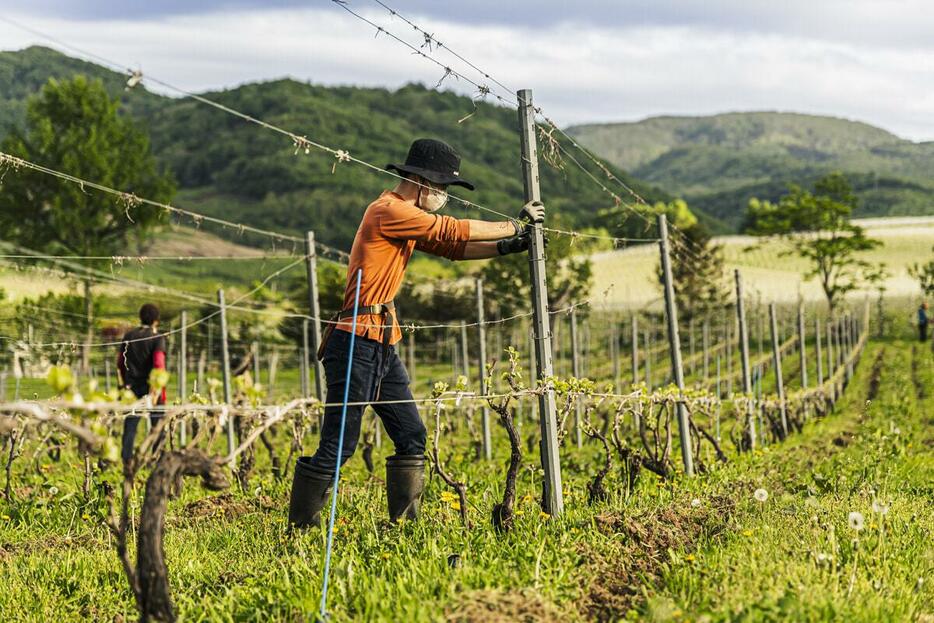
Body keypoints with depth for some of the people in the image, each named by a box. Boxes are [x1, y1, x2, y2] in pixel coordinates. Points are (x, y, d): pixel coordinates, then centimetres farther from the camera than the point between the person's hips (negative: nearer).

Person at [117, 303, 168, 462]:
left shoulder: (128, 336, 7)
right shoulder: (157, 338, -9)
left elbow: (120, 363, 15)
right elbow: (159, 364, -20)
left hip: (132, 387, 4)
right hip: (151, 387, -4)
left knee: (129, 428, 5)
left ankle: (126, 462, -1)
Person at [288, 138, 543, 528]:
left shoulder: (406, 217, 18)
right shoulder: (388, 210, -13)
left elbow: (451, 248, 19)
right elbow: (453, 232, -13)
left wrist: (505, 247, 5)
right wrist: (514, 225, -3)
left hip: (383, 346, 11)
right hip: (358, 343, -10)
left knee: (411, 436, 10)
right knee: (338, 445, -8)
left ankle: (404, 525, 14)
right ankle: (300, 529, -1)